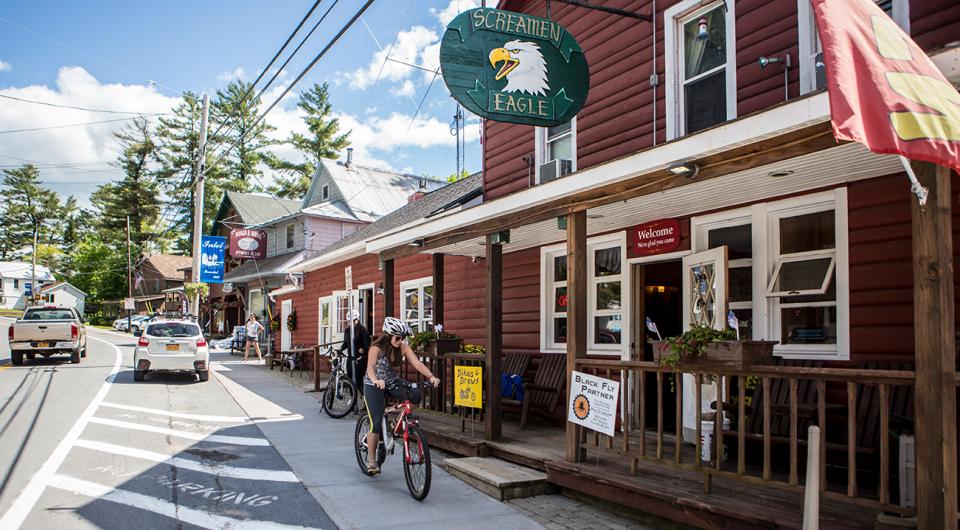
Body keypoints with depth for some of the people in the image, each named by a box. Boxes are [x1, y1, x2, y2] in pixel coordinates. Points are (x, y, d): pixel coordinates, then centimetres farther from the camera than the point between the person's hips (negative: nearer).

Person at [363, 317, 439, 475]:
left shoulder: (403, 347, -11)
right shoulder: (377, 348, -23)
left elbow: (417, 363, -21)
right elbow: (370, 367, -39)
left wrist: (431, 376, -38)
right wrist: (376, 380, -60)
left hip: (393, 382, 4)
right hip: (374, 386, -4)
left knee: (416, 395, -23)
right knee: (376, 423, -13)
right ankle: (371, 459, 4)